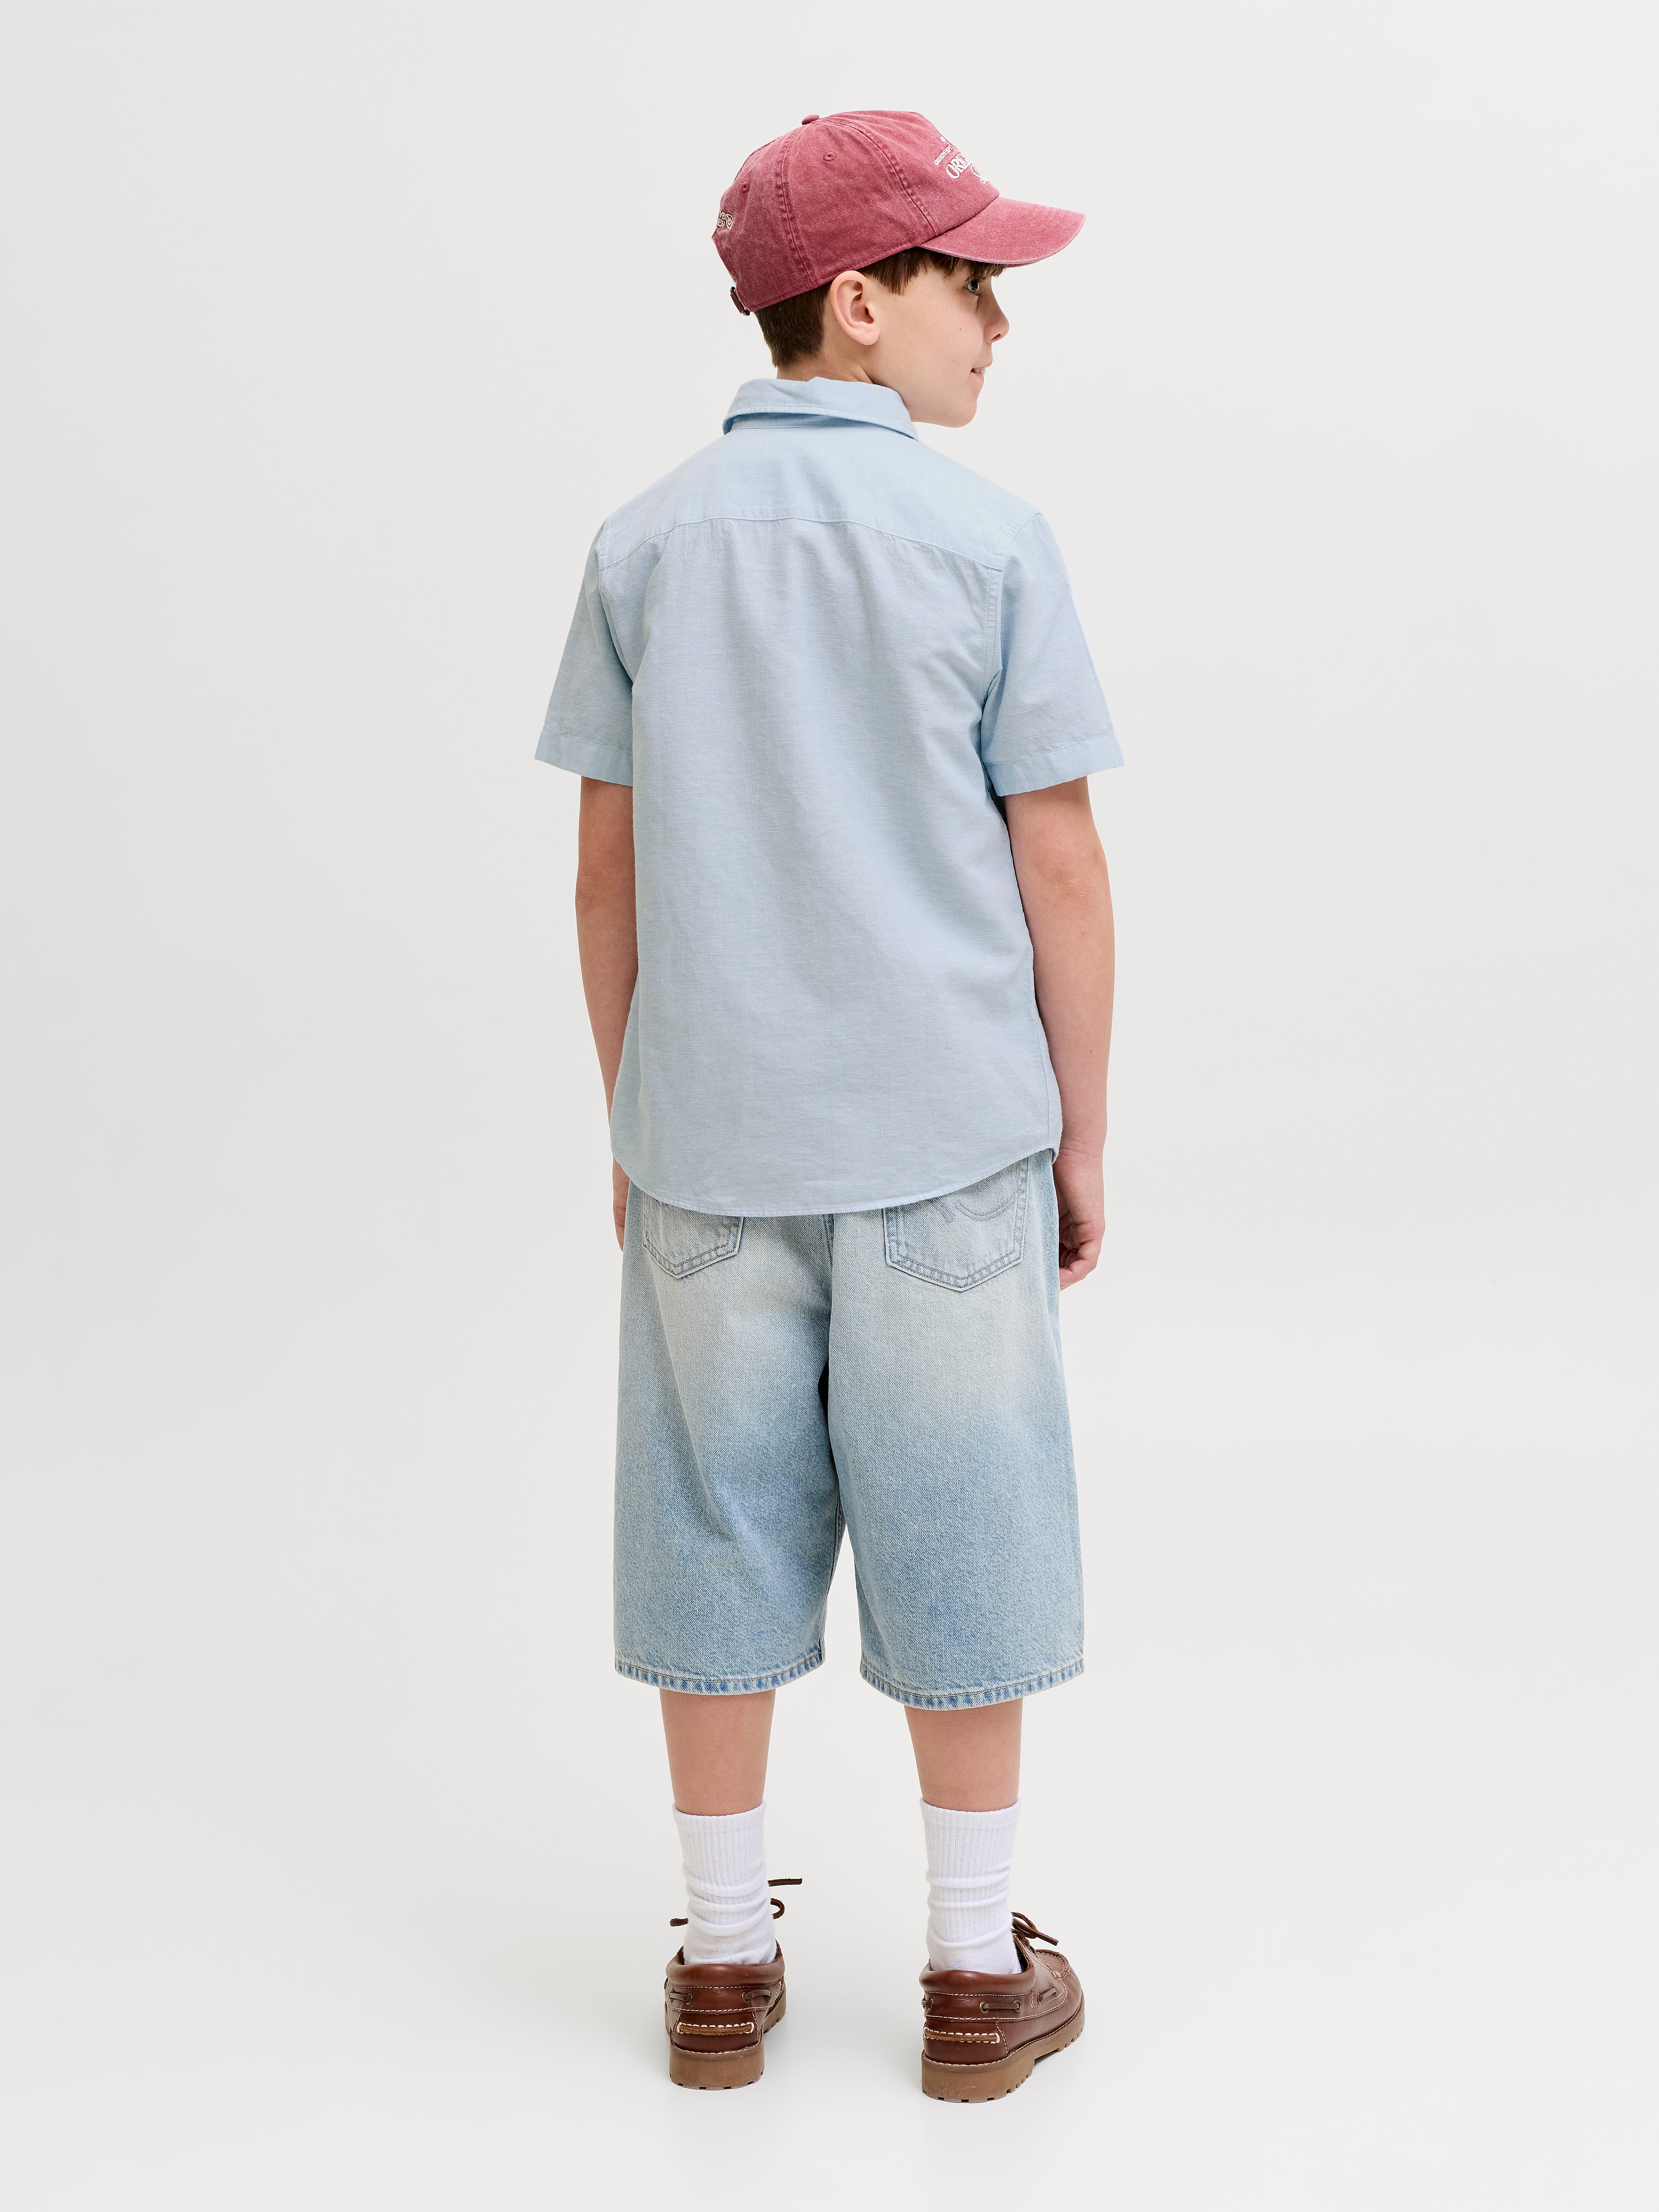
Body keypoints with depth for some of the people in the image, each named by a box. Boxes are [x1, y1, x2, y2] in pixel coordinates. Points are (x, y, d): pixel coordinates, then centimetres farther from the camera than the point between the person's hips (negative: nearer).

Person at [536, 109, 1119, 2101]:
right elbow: (1059, 870, -7)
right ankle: (977, 1974, 19)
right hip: (946, 1130, -2)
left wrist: (630, 1124, 13)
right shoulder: (987, 544, -8)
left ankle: (727, 1963, 22)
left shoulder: (647, 547, 1)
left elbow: (609, 870, 4)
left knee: (720, 1522, 11)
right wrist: (1084, 1134, 3)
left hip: (709, 1133, 3)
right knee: (955, 1535, 8)